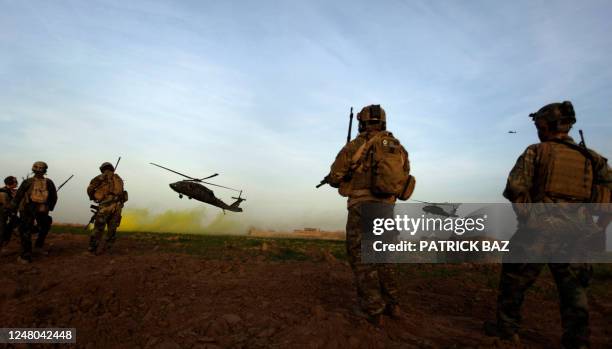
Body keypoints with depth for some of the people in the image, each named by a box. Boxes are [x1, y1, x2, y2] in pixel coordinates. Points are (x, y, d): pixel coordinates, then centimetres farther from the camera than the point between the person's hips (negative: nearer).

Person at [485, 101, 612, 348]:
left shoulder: (535, 152, -1)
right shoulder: (591, 157, 11)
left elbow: (514, 188, -10)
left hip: (538, 230, -3)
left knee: (514, 281, 11)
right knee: (574, 290, 13)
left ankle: (507, 328, 20)